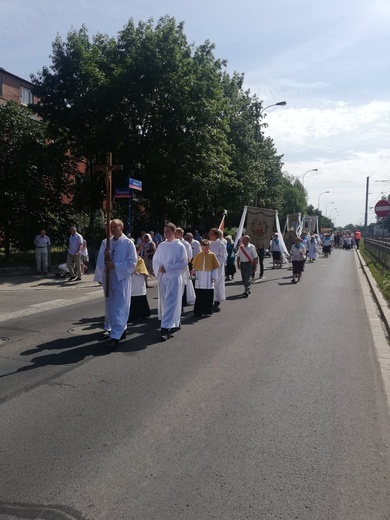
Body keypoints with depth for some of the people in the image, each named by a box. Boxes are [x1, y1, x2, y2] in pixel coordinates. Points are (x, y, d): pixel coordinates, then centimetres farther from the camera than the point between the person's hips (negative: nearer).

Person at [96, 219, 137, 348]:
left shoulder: (128, 243, -6)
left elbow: (132, 263, -11)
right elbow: (100, 262, 7)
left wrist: (115, 265, -19)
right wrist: (104, 256, -15)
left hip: (122, 279, -6)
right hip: (108, 278, 6)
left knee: (119, 308, -7)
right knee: (111, 308, 12)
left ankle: (115, 337, -8)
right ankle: (121, 330, 28)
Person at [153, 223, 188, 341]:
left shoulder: (179, 246, -6)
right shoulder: (161, 246, 8)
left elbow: (184, 263, -8)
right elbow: (155, 260, 13)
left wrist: (167, 267, -14)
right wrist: (159, 268, -9)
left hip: (174, 277, -6)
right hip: (162, 277, 6)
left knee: (170, 303, -8)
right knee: (164, 302, 12)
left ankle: (166, 329, -10)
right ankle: (175, 324, 28)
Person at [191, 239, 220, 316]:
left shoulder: (212, 255, -2)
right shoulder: (198, 255, 4)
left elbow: (215, 267, 0)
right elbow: (195, 266, 9)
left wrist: (214, 276, -5)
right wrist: (193, 271, -8)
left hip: (208, 278, -1)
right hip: (199, 278, 2)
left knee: (209, 295, 3)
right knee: (199, 295, 6)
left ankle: (208, 311, 13)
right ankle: (198, 311, 13)